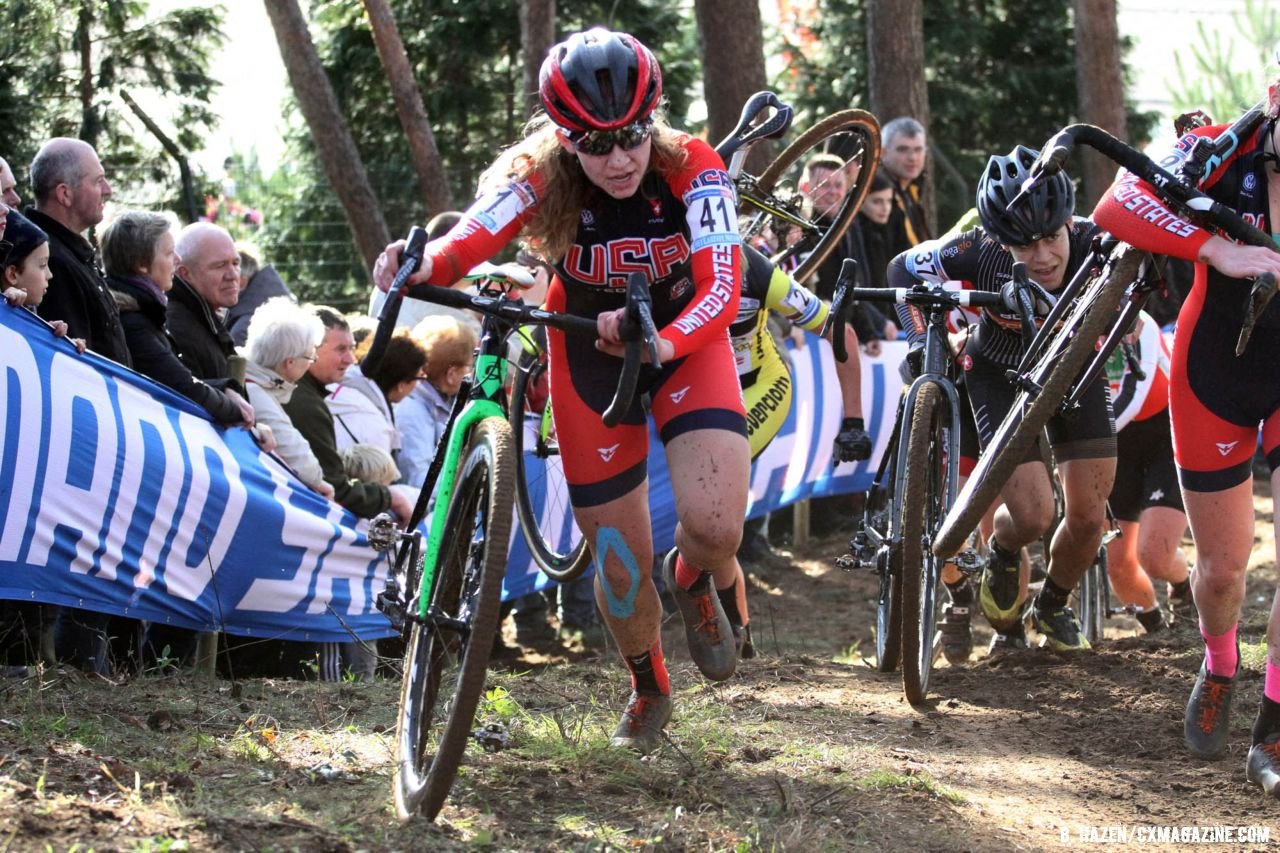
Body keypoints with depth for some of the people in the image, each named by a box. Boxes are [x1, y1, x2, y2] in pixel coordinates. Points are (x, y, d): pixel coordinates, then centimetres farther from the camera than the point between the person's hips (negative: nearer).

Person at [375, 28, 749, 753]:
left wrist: (660, 342, -53)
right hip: (590, 352, 1)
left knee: (715, 525, -25)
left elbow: (722, 290, -34)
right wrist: (420, 265, -60)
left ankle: (695, 582, 14)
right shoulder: (541, 177, -23)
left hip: (687, 343, -1)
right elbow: (469, 243, -37)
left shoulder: (693, 172, -26)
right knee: (621, 566, 4)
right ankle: (649, 690, 36)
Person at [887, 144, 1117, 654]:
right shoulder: (981, 253, -35)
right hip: (999, 371, -2)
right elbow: (904, 269, -17)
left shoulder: (1092, 244, -35)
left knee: (1089, 516, -3)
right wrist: (921, 335, -26)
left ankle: (1053, 606, 28)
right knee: (1032, 516, -17)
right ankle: (1003, 555, 20)